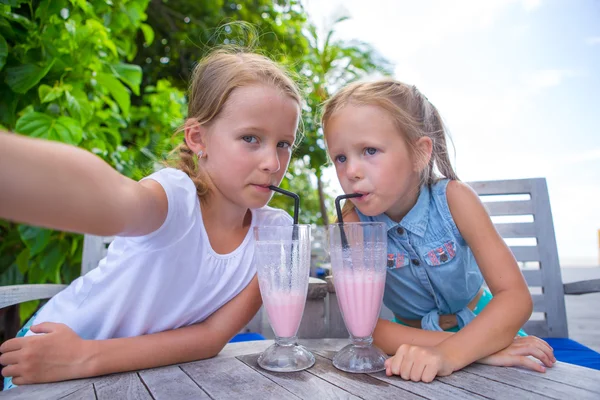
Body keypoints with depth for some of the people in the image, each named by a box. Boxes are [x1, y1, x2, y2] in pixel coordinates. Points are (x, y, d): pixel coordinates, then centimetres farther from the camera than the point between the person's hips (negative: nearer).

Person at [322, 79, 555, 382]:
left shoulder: (452, 198, -20)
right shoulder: (353, 219, -20)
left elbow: (515, 296, -22)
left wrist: (448, 354, -39)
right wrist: (483, 349, -29)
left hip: (482, 323, 0)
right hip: (414, 336, 1)